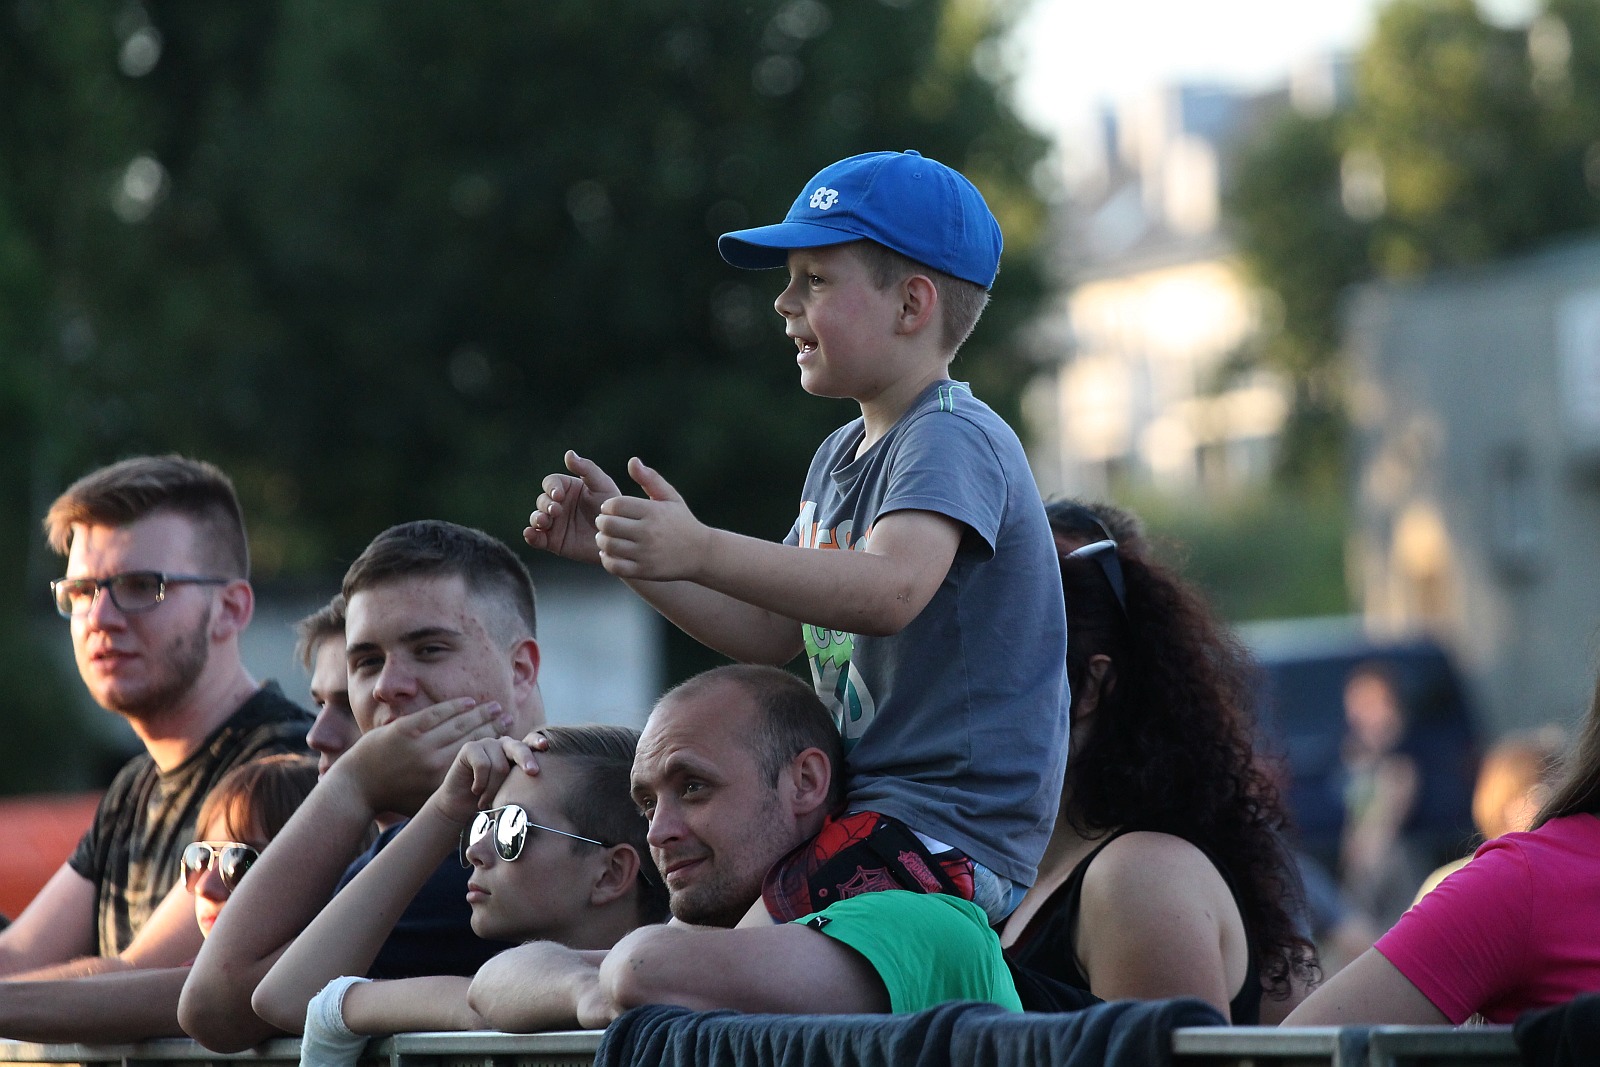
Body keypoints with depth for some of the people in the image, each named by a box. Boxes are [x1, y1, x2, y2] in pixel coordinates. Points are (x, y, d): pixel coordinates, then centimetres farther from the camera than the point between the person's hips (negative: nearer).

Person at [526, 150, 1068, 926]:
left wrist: (704, 553, -41)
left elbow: (892, 589, -31)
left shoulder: (953, 440, -12)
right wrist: (622, 547, 14)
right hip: (857, 815, 10)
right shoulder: (840, 457, 19)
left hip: (946, 835, -10)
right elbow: (767, 633, 24)